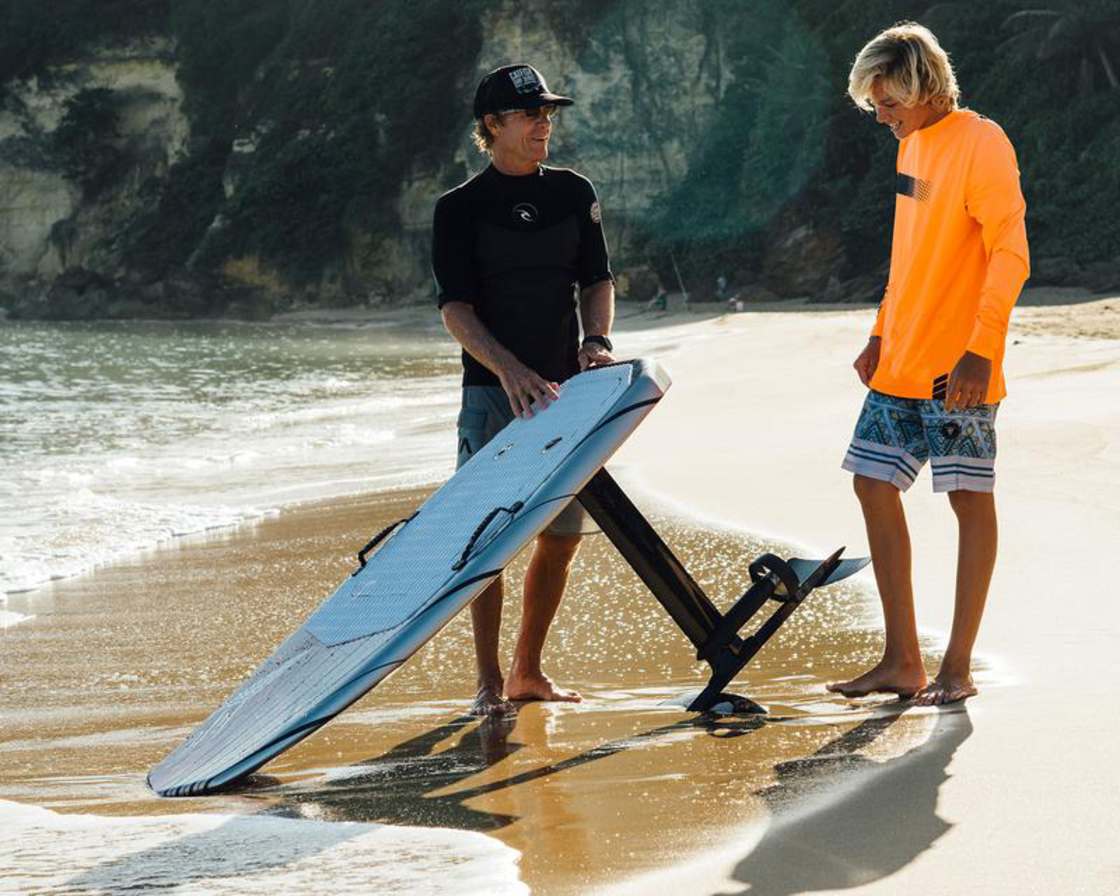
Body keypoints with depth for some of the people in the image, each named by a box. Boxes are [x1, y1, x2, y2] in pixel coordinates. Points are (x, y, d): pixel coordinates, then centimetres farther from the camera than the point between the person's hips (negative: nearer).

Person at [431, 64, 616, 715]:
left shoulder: (575, 193, 9)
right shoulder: (460, 208, -3)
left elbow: (598, 280, 11)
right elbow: (456, 306, -10)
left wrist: (596, 340, -9)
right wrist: (509, 369, -25)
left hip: (563, 387, 4)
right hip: (493, 392, -4)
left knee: (563, 533, 5)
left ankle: (527, 671, 17)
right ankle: (488, 681, 0)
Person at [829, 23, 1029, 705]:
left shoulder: (982, 144, -12)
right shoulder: (913, 143, 14)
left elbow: (1010, 255, -17)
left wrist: (981, 348, -23)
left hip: (959, 368, -9)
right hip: (900, 366, 9)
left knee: (970, 497, -2)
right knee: (875, 487, 5)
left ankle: (959, 667, 2)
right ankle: (902, 661, 11)